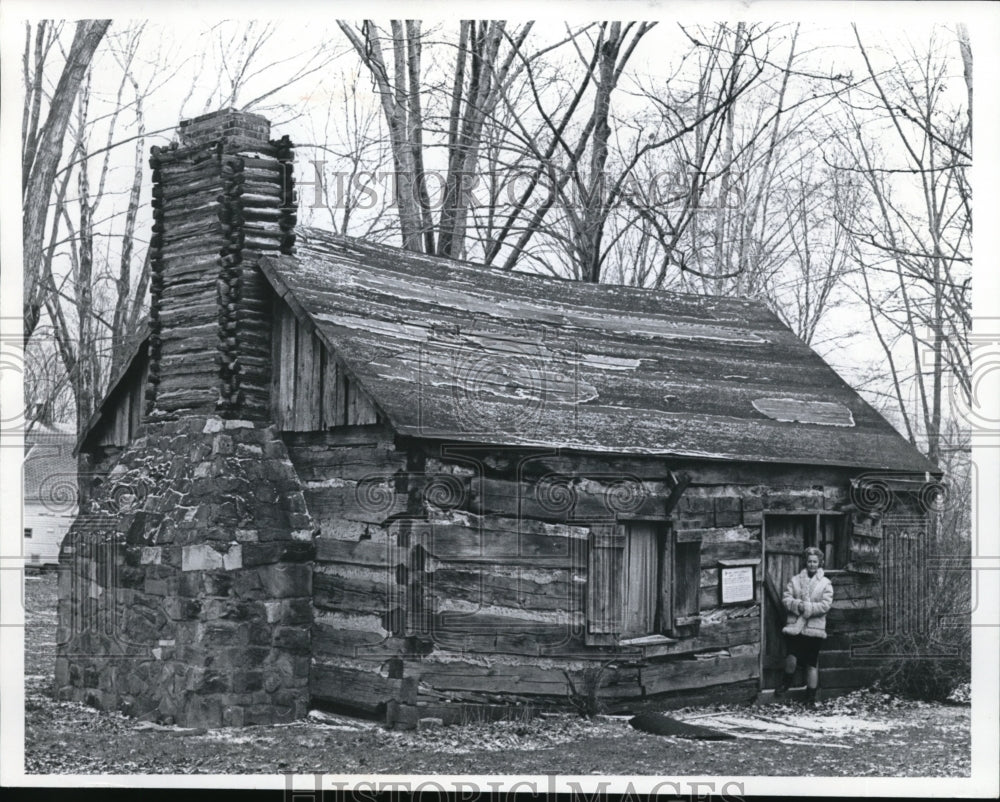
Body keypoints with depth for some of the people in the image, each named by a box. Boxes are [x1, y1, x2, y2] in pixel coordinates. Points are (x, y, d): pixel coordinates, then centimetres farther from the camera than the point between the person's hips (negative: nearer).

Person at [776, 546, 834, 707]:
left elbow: (826, 605, -6)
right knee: (791, 658, -18)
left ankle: (810, 698, 15)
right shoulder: (795, 580, 9)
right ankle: (786, 682, 12)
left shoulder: (825, 583, 4)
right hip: (795, 626, 0)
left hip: (815, 628, 0)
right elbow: (786, 599, 2)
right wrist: (798, 605, -16)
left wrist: (807, 607, -14)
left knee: (812, 664, 5)